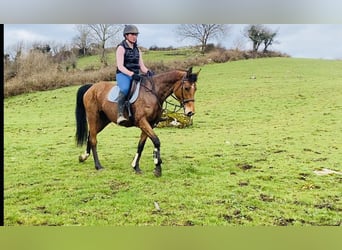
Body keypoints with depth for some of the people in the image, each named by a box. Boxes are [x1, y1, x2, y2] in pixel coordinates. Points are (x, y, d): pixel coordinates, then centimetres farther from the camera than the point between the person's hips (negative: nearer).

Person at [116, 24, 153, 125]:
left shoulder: (137, 49, 17)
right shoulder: (121, 48, -3)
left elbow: (142, 66, 16)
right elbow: (120, 66, -12)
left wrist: (148, 72, -7)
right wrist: (131, 74, -26)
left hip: (135, 76, 7)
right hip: (123, 75, -7)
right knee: (125, 89, -38)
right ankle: (120, 115, -42)